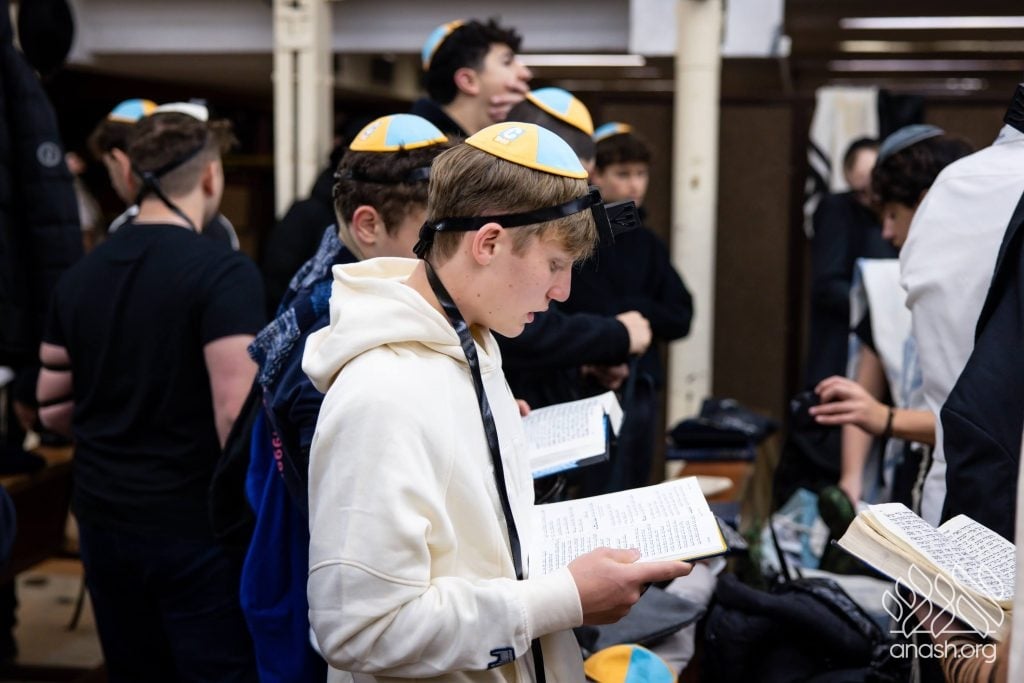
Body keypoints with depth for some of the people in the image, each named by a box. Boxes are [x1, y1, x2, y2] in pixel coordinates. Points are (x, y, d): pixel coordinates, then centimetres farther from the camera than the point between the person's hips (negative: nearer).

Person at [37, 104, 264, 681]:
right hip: (195, 525, -6)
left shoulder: (80, 277, 4)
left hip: (104, 520, 6)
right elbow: (236, 418, -22)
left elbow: (55, 408, 12)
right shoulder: (226, 272, -16)